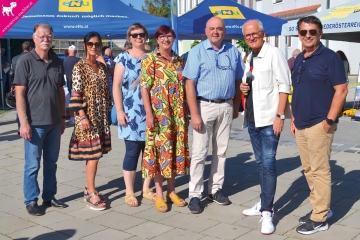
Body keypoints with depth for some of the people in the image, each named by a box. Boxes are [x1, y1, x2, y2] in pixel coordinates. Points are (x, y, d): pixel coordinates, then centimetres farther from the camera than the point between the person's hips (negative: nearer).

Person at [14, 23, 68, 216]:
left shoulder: (57, 62, 9)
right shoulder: (25, 61, -6)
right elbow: (19, 94, -9)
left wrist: (62, 117, 14)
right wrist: (23, 122, -15)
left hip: (54, 122, 5)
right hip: (35, 123, -5)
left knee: (51, 162, 13)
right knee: (32, 164, 3)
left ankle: (49, 196, 26)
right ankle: (31, 201, 16)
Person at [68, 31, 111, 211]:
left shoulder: (102, 67, 12)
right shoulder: (79, 66, -8)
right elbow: (76, 93, -13)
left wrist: (108, 112, 13)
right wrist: (82, 116, -20)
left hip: (101, 115, 7)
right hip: (87, 115, -7)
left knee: (94, 153, 10)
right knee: (93, 153, -8)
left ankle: (89, 189, 20)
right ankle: (91, 193, -2)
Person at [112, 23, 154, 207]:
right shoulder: (123, 58, 2)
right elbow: (116, 86, -3)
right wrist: (119, 111, -11)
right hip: (131, 111, -3)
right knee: (132, 151, -1)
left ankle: (146, 188, 20)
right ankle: (129, 192, 10)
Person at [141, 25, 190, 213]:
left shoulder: (179, 60, 11)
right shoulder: (150, 60, -4)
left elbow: (185, 86, 14)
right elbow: (144, 88, -9)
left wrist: (186, 111, 10)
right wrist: (149, 114, -15)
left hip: (178, 113, 5)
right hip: (159, 113, -5)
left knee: (175, 148, 10)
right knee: (159, 149, 0)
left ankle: (171, 190, 22)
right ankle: (159, 194, 11)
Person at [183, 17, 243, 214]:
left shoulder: (233, 52, 6)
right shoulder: (197, 51, -6)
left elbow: (238, 81, 13)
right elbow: (190, 84, -11)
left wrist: (236, 107, 9)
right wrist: (194, 114, -17)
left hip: (226, 106, 4)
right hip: (204, 106, -4)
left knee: (221, 151, 11)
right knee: (199, 153, -2)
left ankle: (215, 189, 24)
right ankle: (195, 195, 6)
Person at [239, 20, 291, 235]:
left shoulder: (274, 54, -9)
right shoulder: (249, 58, 14)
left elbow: (284, 86, -13)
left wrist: (280, 116, -19)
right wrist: (243, 86, 2)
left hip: (269, 119, -8)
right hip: (252, 118, 8)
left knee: (268, 163, -7)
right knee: (260, 163, 14)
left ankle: (267, 212, -1)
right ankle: (265, 204, 26)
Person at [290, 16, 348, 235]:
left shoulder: (330, 57, -7)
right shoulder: (299, 60, 14)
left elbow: (341, 90, -12)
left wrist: (329, 120, -16)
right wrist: (293, 118, 15)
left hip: (319, 125, -7)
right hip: (301, 125, 8)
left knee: (320, 171, -2)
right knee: (309, 170, 13)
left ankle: (320, 218, 7)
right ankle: (320, 207, 27)